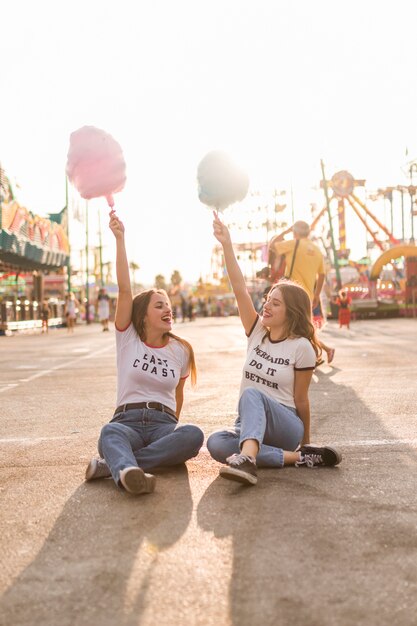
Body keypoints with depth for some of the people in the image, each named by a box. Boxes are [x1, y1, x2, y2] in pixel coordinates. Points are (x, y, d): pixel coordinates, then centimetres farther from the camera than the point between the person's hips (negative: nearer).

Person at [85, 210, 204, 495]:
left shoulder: (181, 350, 12)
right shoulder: (127, 338, 6)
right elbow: (125, 290, -6)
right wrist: (120, 238, -14)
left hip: (164, 423, 2)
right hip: (127, 420, -2)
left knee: (193, 434, -34)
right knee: (111, 432, -39)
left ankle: (115, 465, -40)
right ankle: (129, 471, -69)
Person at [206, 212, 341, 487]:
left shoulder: (301, 347, -8)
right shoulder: (257, 331, 5)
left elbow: (301, 399, -2)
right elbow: (240, 289, -6)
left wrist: (306, 440, 7)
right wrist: (227, 245, -15)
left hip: (286, 426, -5)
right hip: (251, 425, 5)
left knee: (251, 394, -35)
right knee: (216, 443, -29)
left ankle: (247, 458, -58)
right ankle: (298, 458, -26)